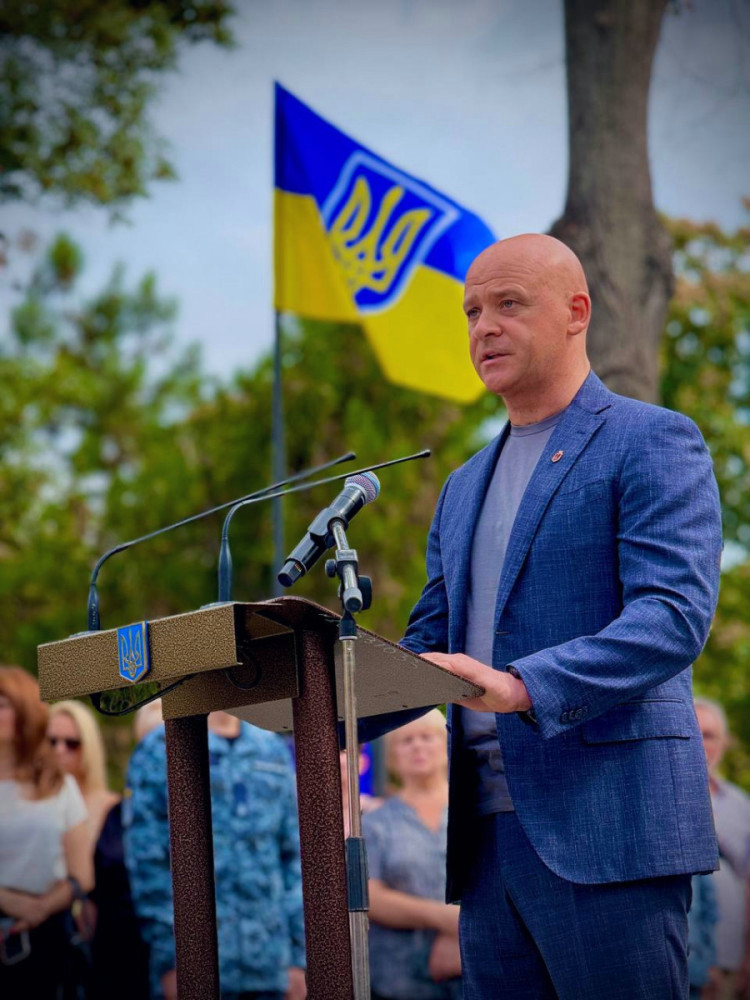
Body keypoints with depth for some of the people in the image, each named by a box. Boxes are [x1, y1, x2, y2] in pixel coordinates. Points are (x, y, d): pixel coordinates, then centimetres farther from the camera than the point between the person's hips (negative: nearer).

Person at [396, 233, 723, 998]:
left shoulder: (652, 442, -1)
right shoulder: (464, 488, 23)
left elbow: (676, 614, -14)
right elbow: (429, 645, 22)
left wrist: (524, 686, -27)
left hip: (606, 826, -7)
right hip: (488, 834, 7)